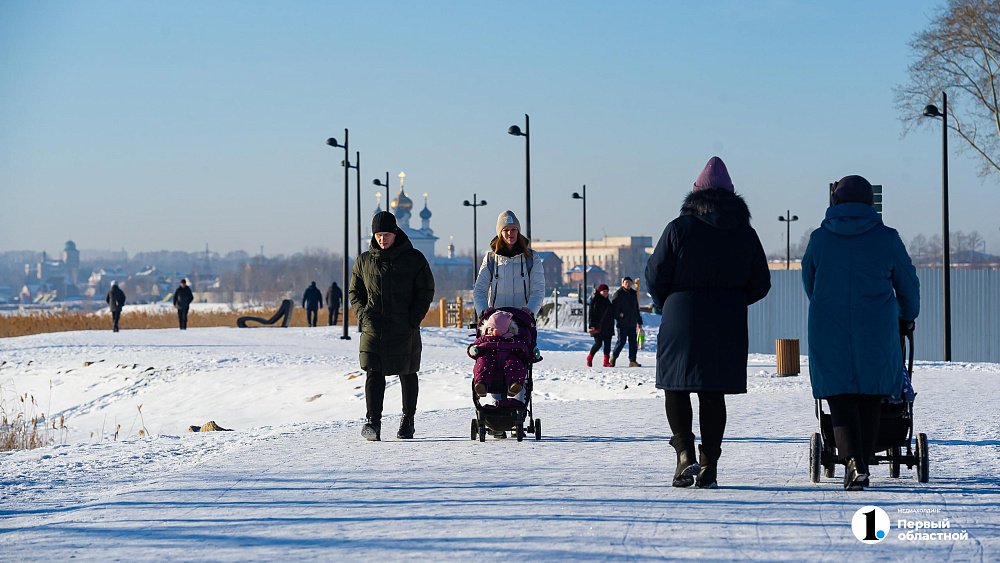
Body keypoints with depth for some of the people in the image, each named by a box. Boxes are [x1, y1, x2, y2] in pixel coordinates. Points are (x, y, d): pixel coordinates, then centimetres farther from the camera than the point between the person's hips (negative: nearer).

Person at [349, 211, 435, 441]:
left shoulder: (414, 259, 1)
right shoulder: (365, 260, 8)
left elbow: (426, 291, 3)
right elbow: (354, 291, 16)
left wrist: (413, 319, -7)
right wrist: (363, 314, -1)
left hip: (404, 329, -1)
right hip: (373, 328, 1)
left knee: (407, 374, 8)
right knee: (374, 374, -8)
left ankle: (408, 421, 19)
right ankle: (372, 420, -10)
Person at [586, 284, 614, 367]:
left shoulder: (607, 301, 18)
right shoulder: (595, 300, -6)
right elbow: (591, 313, -11)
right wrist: (592, 325, -20)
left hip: (607, 327, 7)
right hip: (598, 326, -7)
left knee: (607, 344, 0)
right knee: (598, 343, -9)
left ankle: (606, 361, 0)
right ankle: (589, 358, 12)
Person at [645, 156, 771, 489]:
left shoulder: (679, 228, -5)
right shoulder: (746, 234, 5)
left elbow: (655, 276, -6)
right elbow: (760, 284, 7)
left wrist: (666, 305, 12)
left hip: (682, 321, -3)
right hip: (728, 326, 3)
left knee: (676, 388, 8)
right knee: (713, 393, 8)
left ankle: (685, 452, -10)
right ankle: (709, 467, 7)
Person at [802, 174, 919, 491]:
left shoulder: (819, 239, 3)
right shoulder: (886, 239, 0)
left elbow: (809, 283, 17)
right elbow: (908, 284, 11)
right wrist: (907, 317, 30)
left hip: (829, 331, 0)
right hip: (877, 333, 0)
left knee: (840, 396, 2)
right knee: (870, 398, 12)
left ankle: (853, 460, -18)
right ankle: (863, 462, 13)